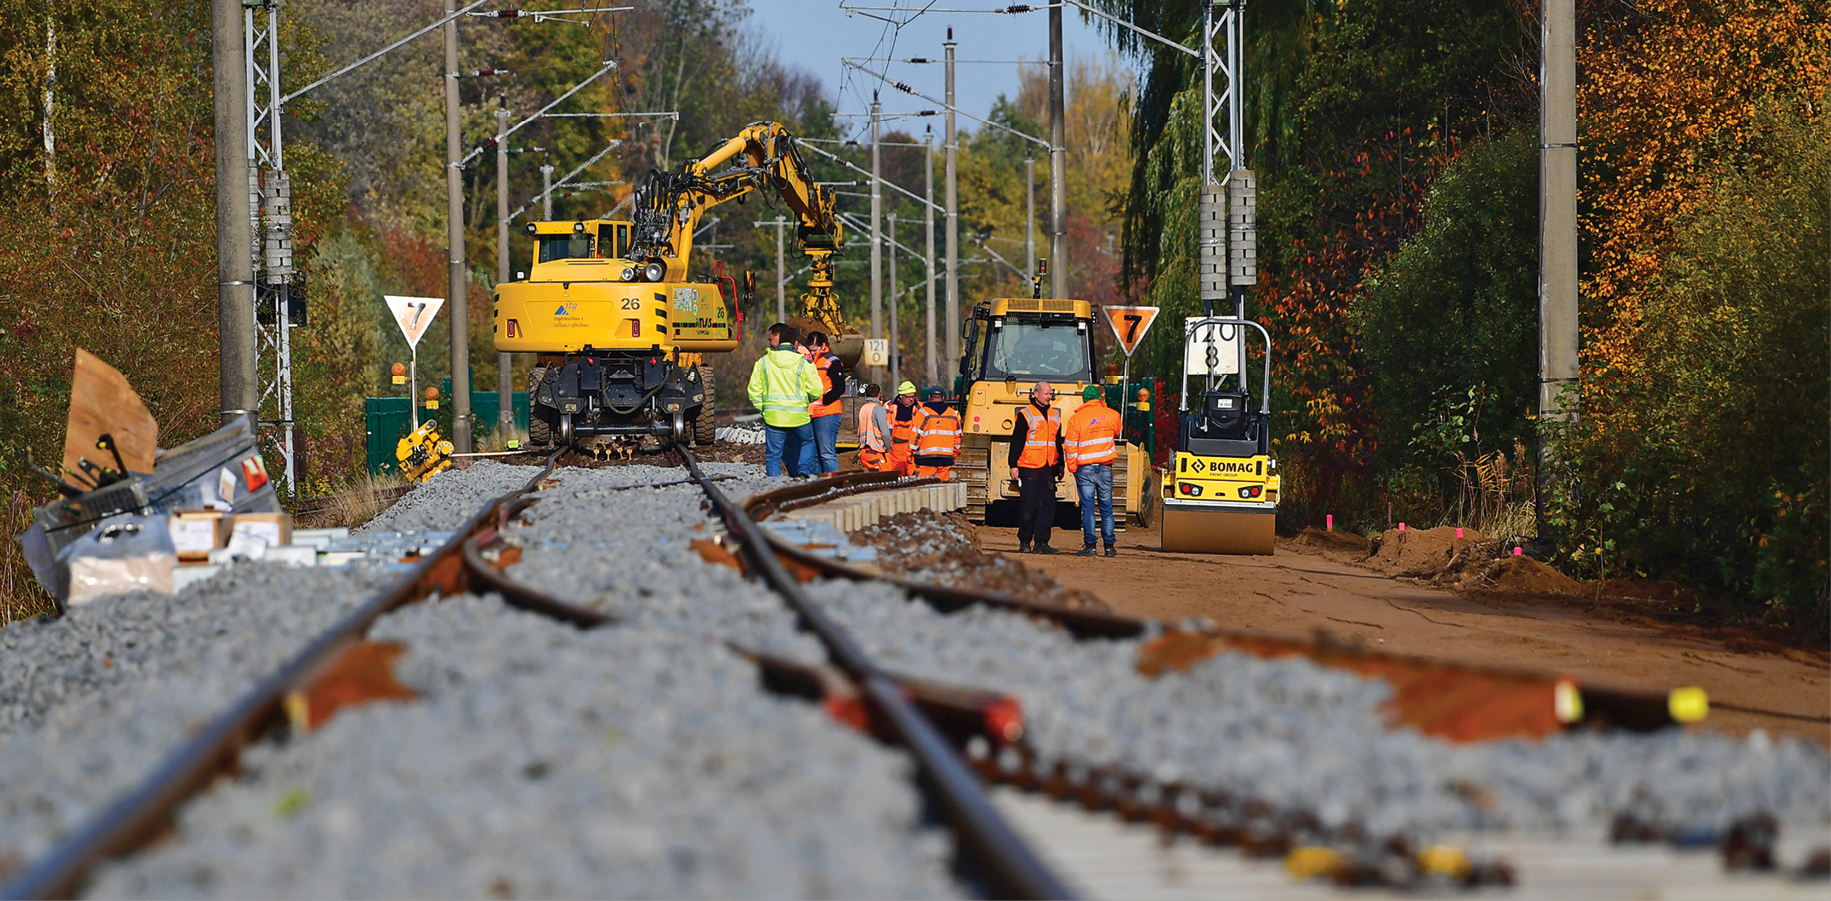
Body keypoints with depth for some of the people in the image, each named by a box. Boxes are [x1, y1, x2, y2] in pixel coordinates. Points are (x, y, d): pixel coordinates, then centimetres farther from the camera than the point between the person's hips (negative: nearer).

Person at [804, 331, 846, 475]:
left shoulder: (832, 362, -6)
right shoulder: (808, 360, 15)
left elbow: (840, 388, -12)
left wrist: (823, 401, -18)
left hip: (827, 413, -8)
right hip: (810, 414, 8)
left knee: (827, 453, -11)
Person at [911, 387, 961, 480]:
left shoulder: (924, 413, -4)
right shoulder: (953, 414, 9)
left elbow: (917, 435, -7)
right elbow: (958, 436, 16)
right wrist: (955, 455, 28)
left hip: (926, 458, -4)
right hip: (946, 458, 4)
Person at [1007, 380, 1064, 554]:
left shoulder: (1055, 416, 16)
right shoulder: (1025, 415, -2)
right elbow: (1016, 442, -4)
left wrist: (1060, 465, 21)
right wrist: (1014, 465, -9)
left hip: (1048, 469, 5)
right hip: (1029, 468, -5)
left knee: (1048, 506, -1)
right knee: (1028, 507, -4)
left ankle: (1041, 543, 2)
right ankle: (1024, 543, 6)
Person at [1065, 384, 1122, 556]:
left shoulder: (1076, 419, -5)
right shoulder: (1112, 415, 3)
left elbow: (1070, 446, -6)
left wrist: (1072, 468, 4)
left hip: (1084, 468, -2)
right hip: (1105, 468, 2)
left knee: (1087, 507, -1)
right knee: (1106, 508, 9)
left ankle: (1090, 545, -5)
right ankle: (1109, 545, 10)